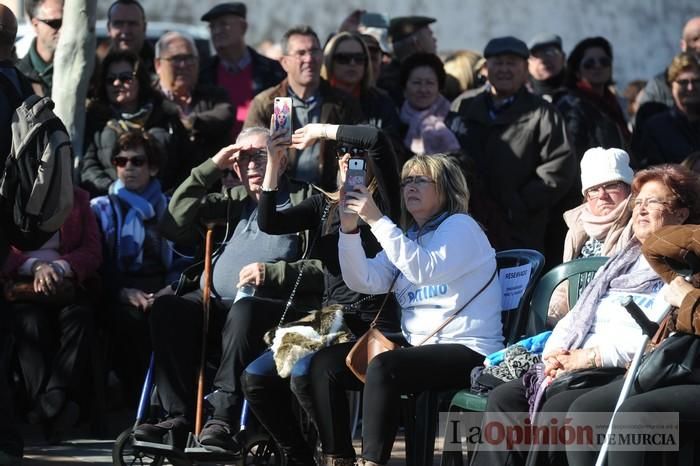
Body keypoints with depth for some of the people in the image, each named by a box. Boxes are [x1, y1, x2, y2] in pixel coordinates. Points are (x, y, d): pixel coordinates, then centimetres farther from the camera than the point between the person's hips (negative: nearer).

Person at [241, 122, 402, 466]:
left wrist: (323, 130, -7)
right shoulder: (325, 205, 17)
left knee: (304, 375, -30)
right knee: (256, 377, -9)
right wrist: (273, 165, -4)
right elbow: (269, 223, 3)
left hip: (371, 326, -7)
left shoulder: (382, 200, 0)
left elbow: (378, 139, -18)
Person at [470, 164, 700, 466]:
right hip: (574, 366, 7)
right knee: (504, 398, -16)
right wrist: (555, 354, 3)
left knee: (557, 409, -33)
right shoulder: (622, 263, 28)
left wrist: (591, 356, -15)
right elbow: (574, 317, 25)